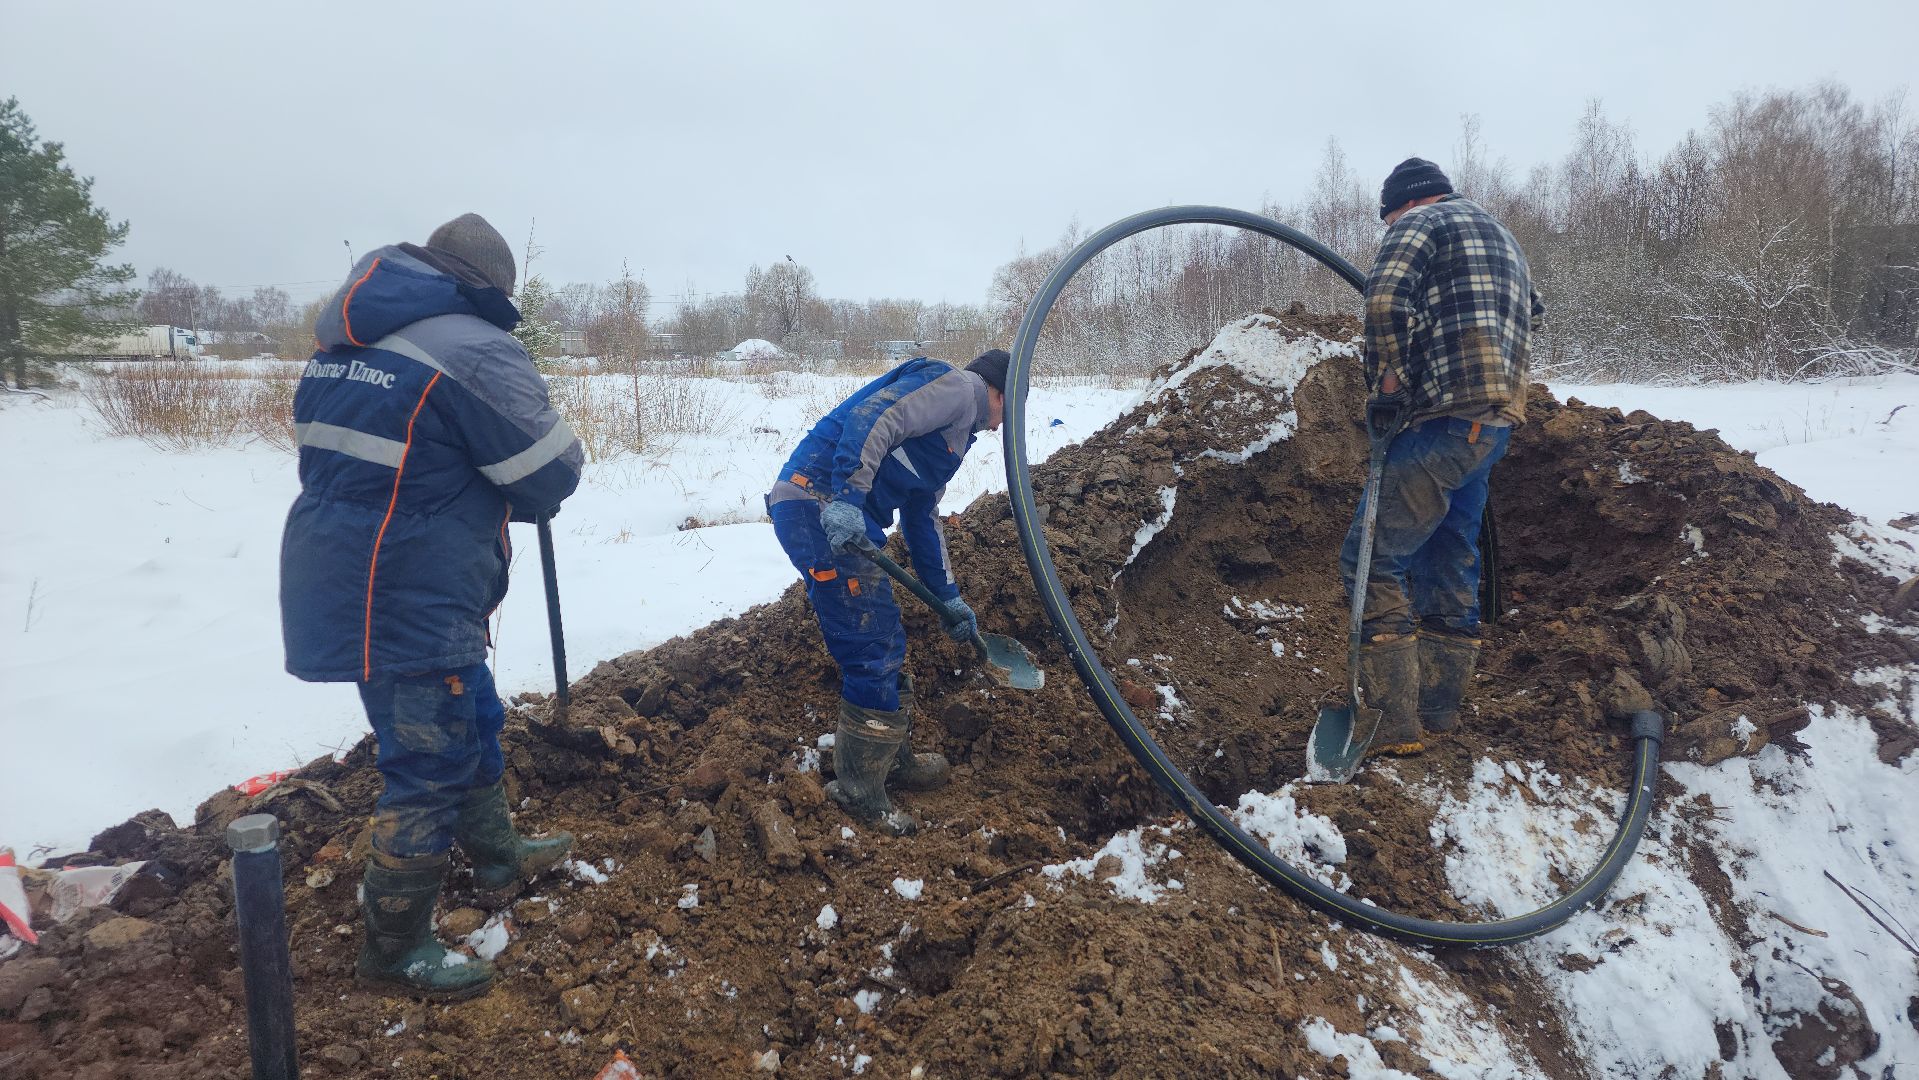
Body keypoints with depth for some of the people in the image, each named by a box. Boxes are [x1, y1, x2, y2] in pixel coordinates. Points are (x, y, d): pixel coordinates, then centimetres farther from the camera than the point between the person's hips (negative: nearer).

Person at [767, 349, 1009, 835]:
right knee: (874, 652, -7)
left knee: (886, 647, 18)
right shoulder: (958, 385, -2)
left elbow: (923, 518, 33)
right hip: (819, 504, -10)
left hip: (842, 515, 10)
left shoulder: (957, 431, 29)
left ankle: (894, 759, 33)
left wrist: (948, 598, 33)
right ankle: (859, 790, 4)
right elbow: (873, 418, -18)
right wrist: (848, 496, -28)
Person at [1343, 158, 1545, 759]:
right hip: (1499, 418, 9)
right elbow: (1532, 315, 37)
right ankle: (1439, 711, 18)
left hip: (1446, 417, -9)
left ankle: (1393, 721, -14)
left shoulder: (1418, 222, 1)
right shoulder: (1502, 236, 29)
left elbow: (1386, 300, -16)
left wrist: (1387, 385, -12)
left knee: (1371, 557, -10)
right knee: (1450, 563, 14)